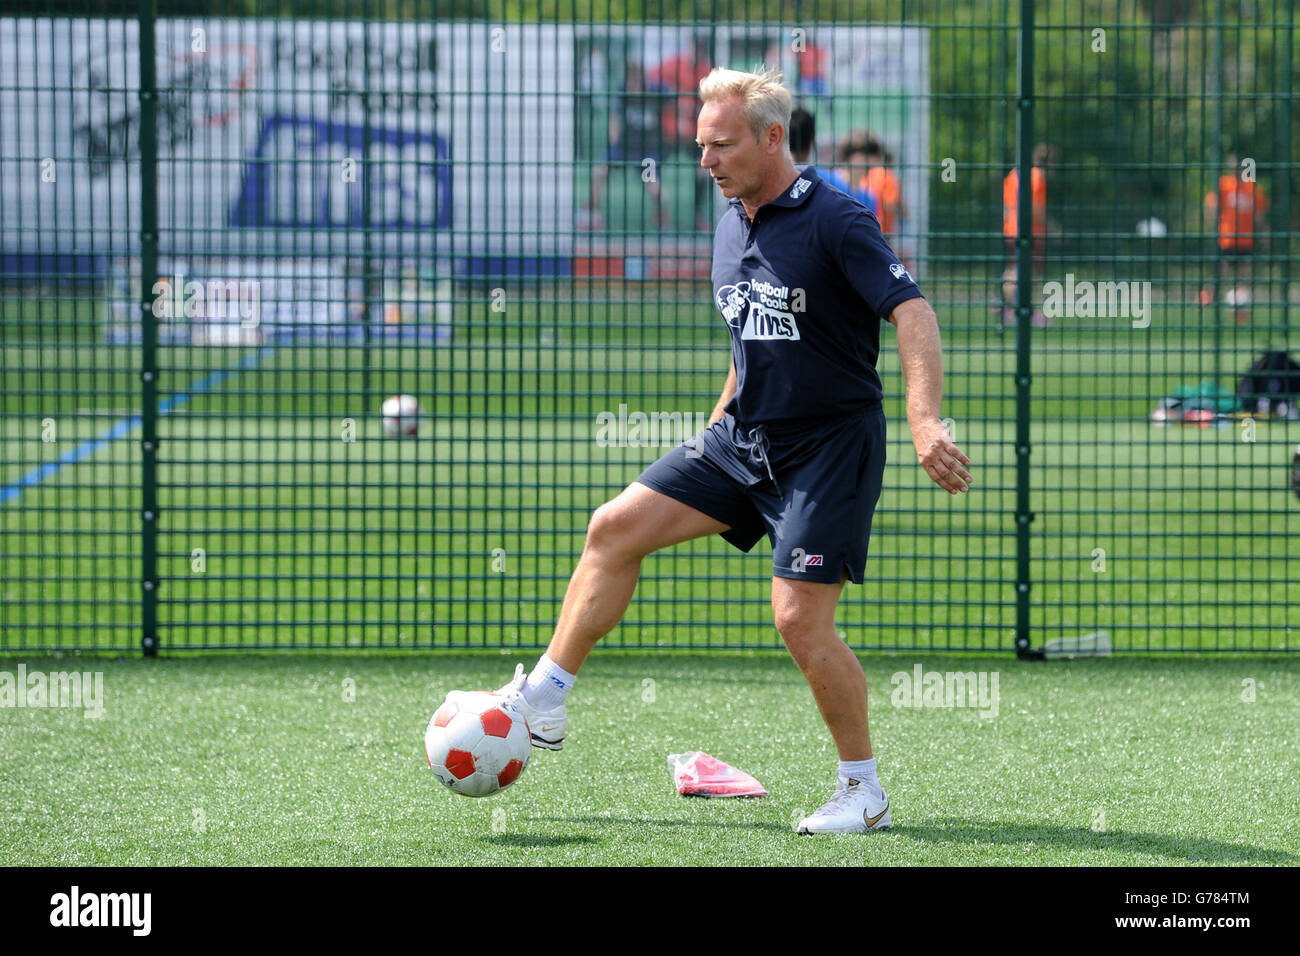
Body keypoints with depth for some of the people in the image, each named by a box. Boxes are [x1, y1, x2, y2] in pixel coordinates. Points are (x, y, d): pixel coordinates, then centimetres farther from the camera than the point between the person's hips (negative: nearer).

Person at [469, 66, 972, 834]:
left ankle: (864, 792, 3)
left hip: (831, 445, -8)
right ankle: (544, 699, 8)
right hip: (743, 437, 8)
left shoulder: (835, 220, -16)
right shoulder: (733, 225, 9)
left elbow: (912, 312, -25)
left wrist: (925, 422, -37)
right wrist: (715, 433, 24)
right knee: (617, 526, 0)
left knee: (801, 619, -13)